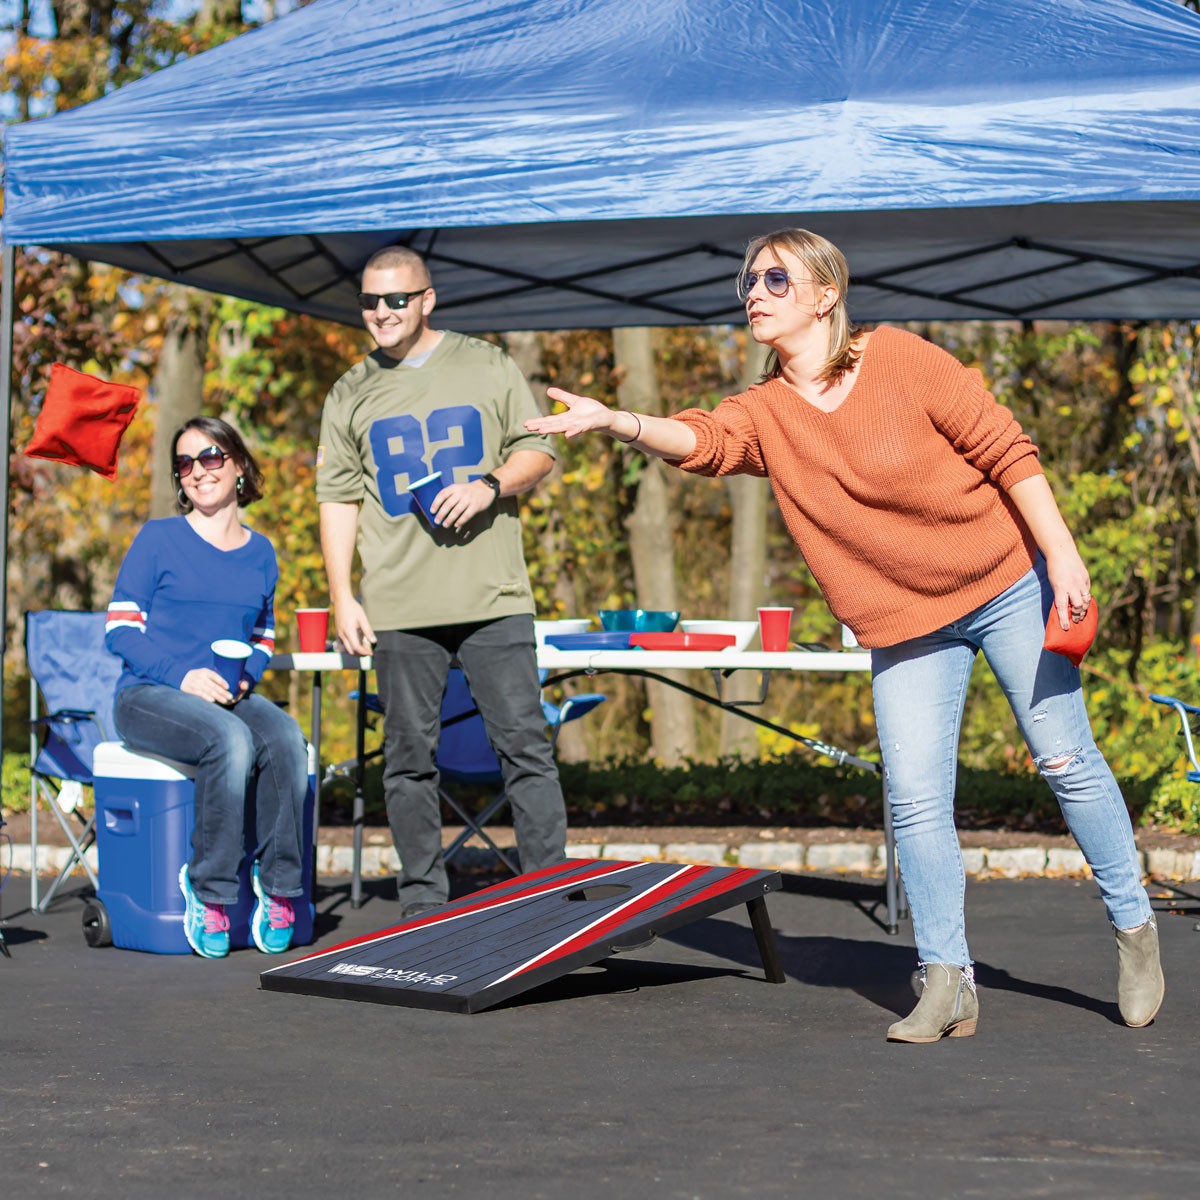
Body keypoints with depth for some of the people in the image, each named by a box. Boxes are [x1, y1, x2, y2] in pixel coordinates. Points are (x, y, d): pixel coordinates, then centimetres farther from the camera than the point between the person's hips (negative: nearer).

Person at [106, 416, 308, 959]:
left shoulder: (260, 553, 15)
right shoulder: (158, 539, 3)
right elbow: (120, 629, -1)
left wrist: (244, 675, -1)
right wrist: (183, 675, -16)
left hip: (229, 695, 4)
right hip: (149, 694, -4)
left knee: (286, 739, -30)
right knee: (230, 740, -35)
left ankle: (279, 889, -20)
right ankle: (209, 889, -24)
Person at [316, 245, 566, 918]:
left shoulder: (488, 368, 8)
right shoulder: (350, 396, 12)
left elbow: (539, 452, 9)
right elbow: (338, 499, 10)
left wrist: (491, 487, -11)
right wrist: (342, 598, 2)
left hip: (494, 598, -1)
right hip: (400, 609, 2)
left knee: (525, 745, -3)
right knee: (410, 756, 4)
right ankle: (423, 901, 11)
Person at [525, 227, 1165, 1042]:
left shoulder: (901, 361, -14)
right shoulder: (766, 413, -4)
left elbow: (1007, 451, -12)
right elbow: (701, 440, -25)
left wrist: (1062, 554, -15)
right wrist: (614, 421, -43)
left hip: (1009, 584, -3)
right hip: (905, 624, 3)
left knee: (1066, 760, 4)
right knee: (916, 801, -4)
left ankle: (1135, 926, 23)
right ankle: (948, 982, 7)